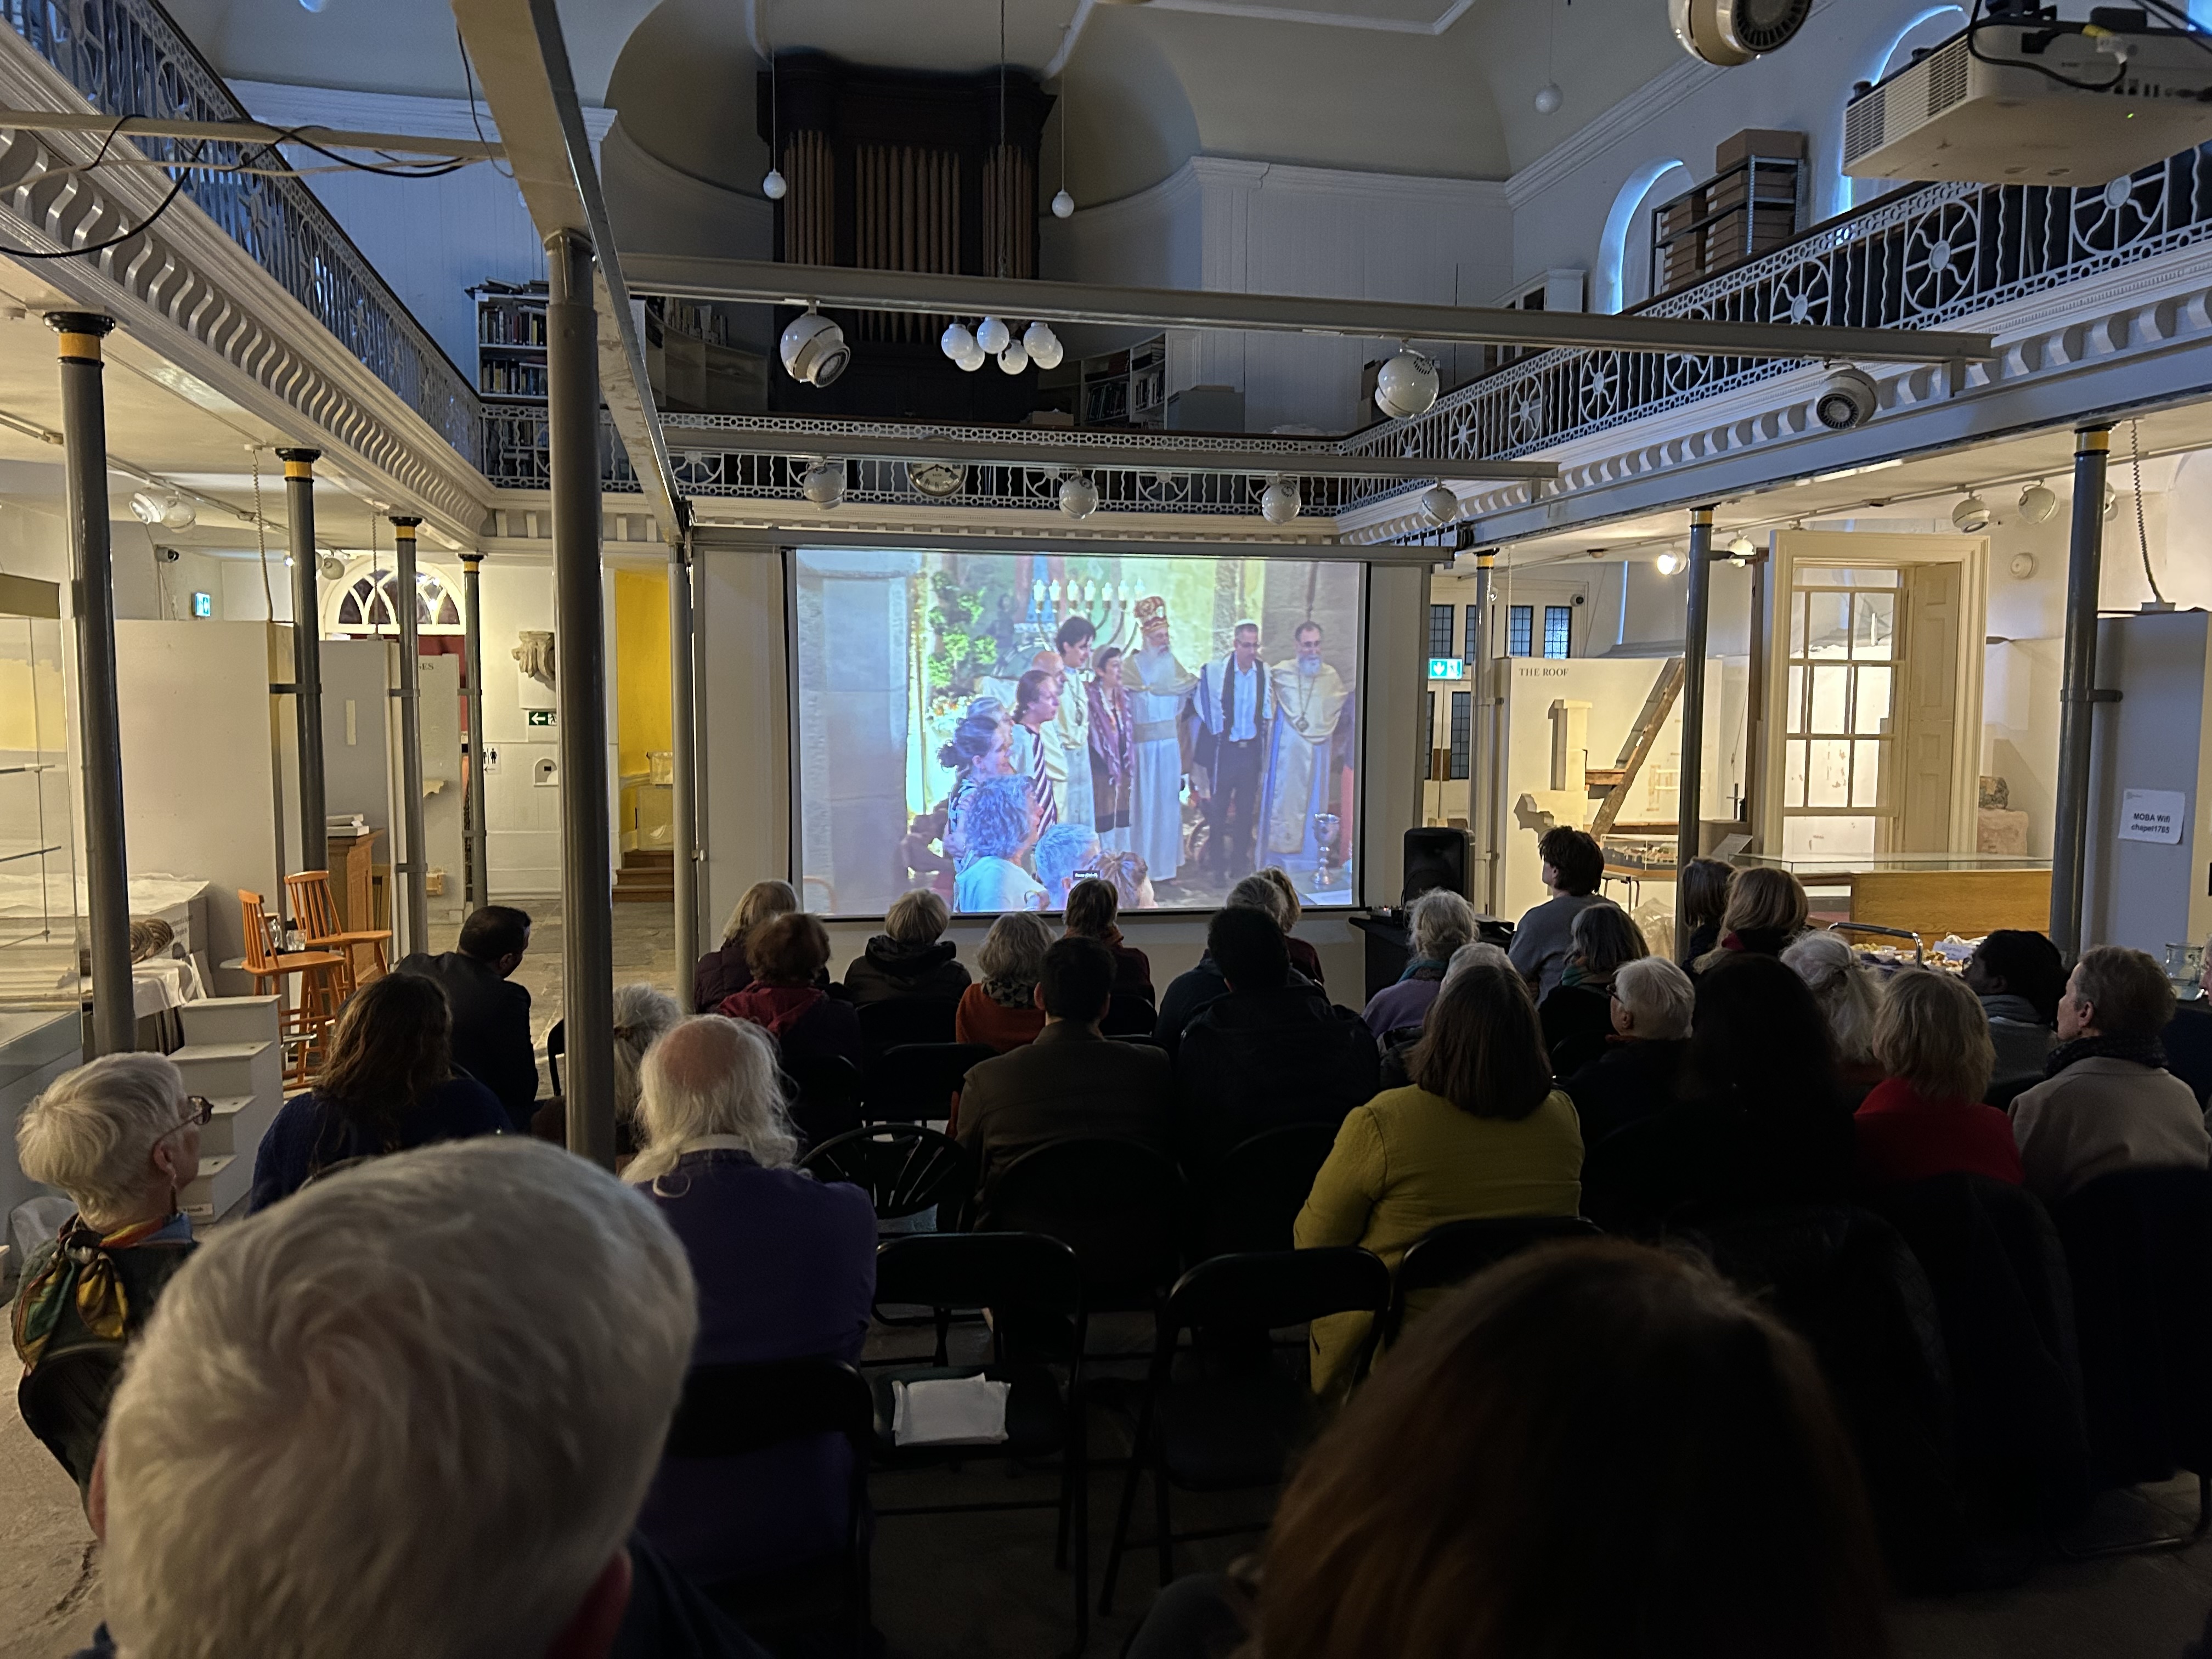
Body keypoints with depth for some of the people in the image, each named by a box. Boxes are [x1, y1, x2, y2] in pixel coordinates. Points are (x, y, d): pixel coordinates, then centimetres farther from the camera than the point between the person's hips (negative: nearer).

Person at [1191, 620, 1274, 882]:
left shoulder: (1264, 674, -1)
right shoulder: (1214, 671, -10)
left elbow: (1267, 714, 11)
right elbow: (1201, 712, -2)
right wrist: (1197, 755, -1)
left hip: (1251, 750, 3)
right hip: (1224, 750, -3)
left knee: (1246, 809, 10)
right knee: (1218, 809, 5)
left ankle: (1240, 864, 22)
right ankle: (1218, 867, 18)